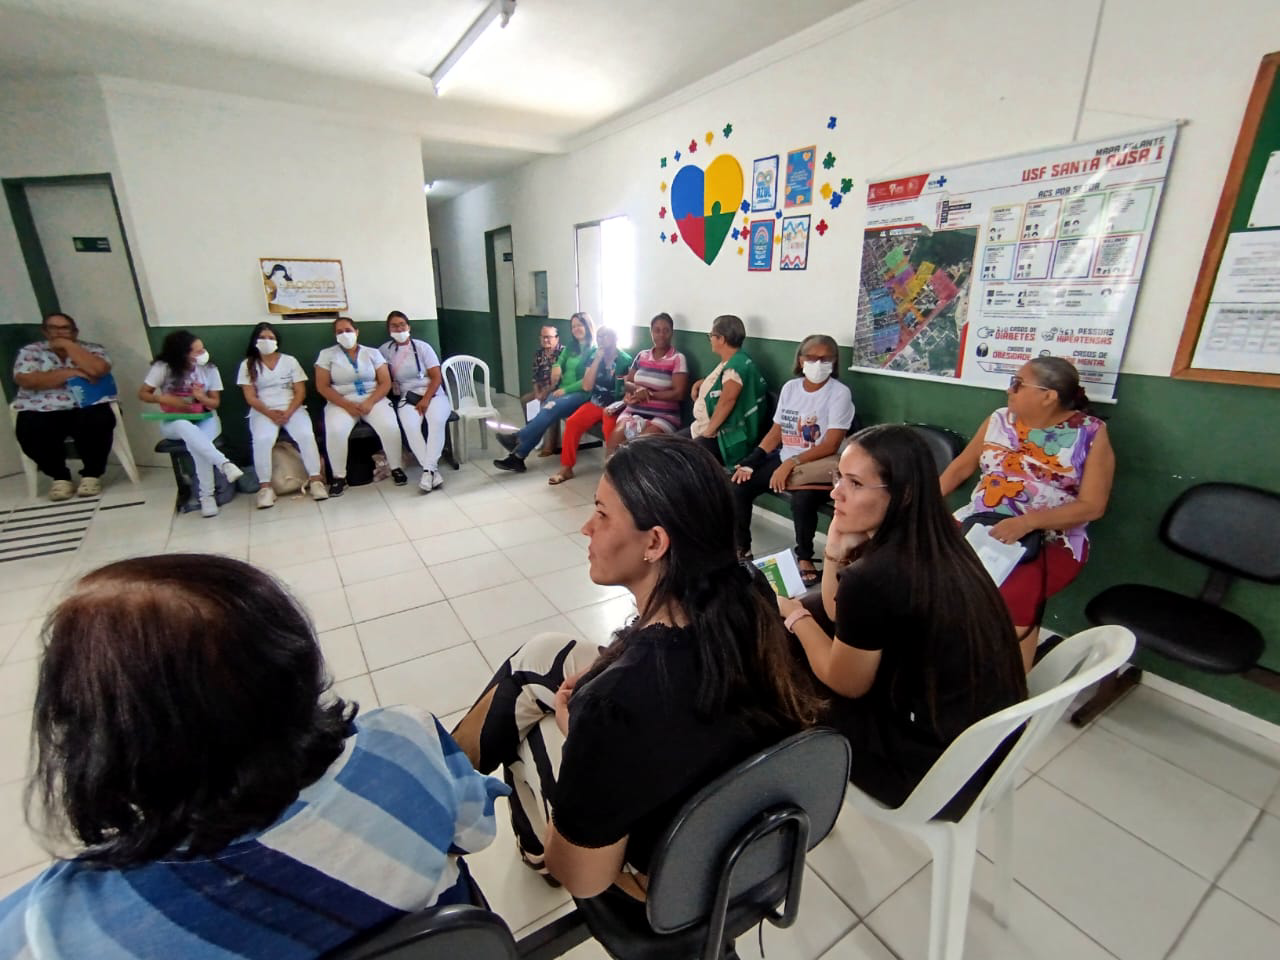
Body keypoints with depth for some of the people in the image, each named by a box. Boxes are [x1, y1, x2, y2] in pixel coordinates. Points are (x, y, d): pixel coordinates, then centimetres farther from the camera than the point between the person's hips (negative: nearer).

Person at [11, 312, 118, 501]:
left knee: (98, 421, -33)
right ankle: (60, 477, -7)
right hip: (43, 412, 1)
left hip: (87, 408, -1)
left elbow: (98, 370, -12)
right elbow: (26, 380, -4)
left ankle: (92, 475, -13)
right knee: (29, 430, -29)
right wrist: (69, 373, -8)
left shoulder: (92, 349, 11)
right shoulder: (30, 351, 12)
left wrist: (68, 346, -5)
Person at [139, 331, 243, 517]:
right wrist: (165, 399, -19)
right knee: (187, 429, -39)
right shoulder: (163, 367, -8)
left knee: (195, 442, -34)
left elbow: (216, 402, 2)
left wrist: (202, 398, -20)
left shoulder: (209, 369, -4)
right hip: (174, 422, -1)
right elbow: (143, 394, 0)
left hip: (205, 419, 1)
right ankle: (224, 464, -51)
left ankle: (207, 495, -34)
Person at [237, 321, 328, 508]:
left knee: (306, 434, -29)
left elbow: (300, 392, 3)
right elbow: (250, 397, 2)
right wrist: (270, 413, -15)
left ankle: (315, 479, -23)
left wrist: (288, 413, -13)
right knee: (262, 439, -31)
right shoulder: (248, 365, 9)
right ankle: (265, 486, -25)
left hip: (292, 408, 1)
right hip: (263, 411, 0)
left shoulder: (290, 361, 11)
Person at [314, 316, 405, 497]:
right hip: (341, 403, 0)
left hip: (373, 399, 0)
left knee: (390, 426, -29)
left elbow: (386, 382, 2)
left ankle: (397, 468, -9)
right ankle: (339, 477, -13)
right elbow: (322, 387, 1)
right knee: (335, 431, -30)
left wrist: (370, 402, -15)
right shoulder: (327, 354, 7)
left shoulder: (372, 353, 9)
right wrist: (347, 405, -14)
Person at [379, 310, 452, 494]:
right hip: (407, 398, 1)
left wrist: (426, 400, -14)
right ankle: (434, 470, -32)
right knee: (410, 426, -32)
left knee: (437, 421, -34)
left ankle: (428, 470, -36)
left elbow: (436, 378, -2)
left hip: (433, 394, -1)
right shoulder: (385, 350, 9)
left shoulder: (422, 347, 4)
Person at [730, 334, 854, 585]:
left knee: (801, 501, -34)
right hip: (783, 458, 5)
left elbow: (831, 445, -16)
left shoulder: (840, 393, -10)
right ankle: (741, 545, 9)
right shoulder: (790, 387, 6)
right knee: (738, 486, -11)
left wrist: (792, 464, -25)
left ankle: (804, 557, -7)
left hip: (816, 464, -5)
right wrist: (749, 462, -3)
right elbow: (775, 432, 9)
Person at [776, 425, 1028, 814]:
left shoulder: (873, 578, -32)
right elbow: (841, 615, 5)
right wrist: (837, 546, -9)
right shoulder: (940, 545, -6)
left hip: (937, 766, -7)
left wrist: (795, 615, -1)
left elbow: (845, 683, -13)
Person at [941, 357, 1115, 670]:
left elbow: (1092, 506, -8)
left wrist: (1027, 522, -24)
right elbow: (961, 466, 14)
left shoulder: (1091, 433, -2)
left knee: (1010, 596, -32)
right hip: (980, 527, 4)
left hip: (1049, 540, -4)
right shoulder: (999, 420, 9)